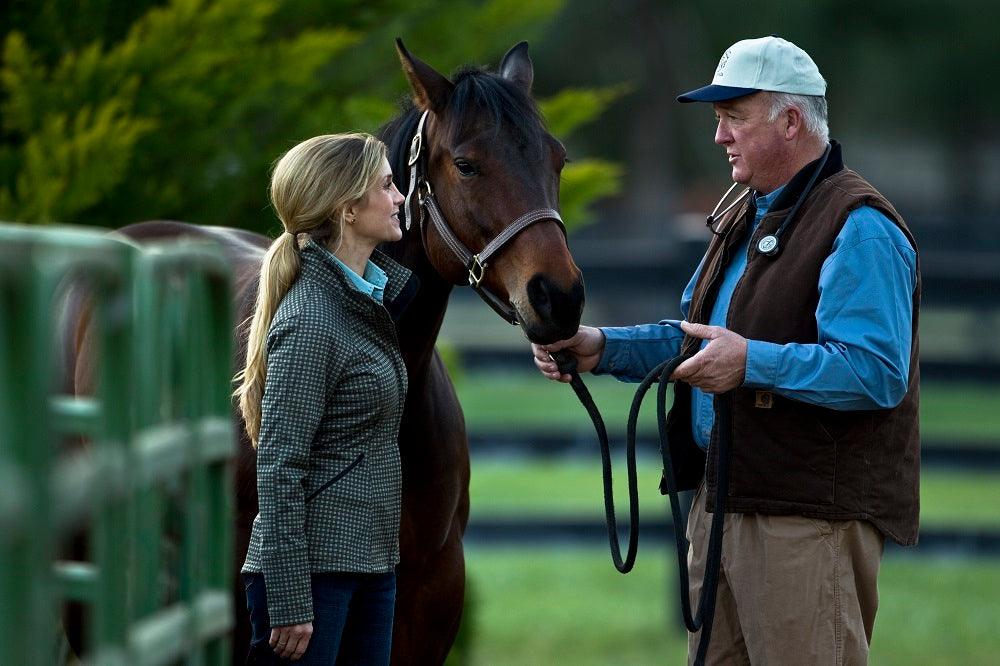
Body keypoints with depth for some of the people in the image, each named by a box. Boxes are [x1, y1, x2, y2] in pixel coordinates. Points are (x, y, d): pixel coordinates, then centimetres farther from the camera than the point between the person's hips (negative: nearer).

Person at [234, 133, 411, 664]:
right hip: (314, 569, -9)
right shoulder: (308, 322, -17)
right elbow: (280, 468, -19)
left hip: (370, 562, 9)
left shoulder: (370, 296, 10)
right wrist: (290, 603, -20)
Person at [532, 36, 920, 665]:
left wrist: (753, 362, -29)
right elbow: (692, 339, 26)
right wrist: (602, 348, 9)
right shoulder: (744, 218, 19)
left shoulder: (859, 229, -13)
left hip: (809, 518, -10)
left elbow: (877, 372, -24)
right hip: (719, 505, 10)